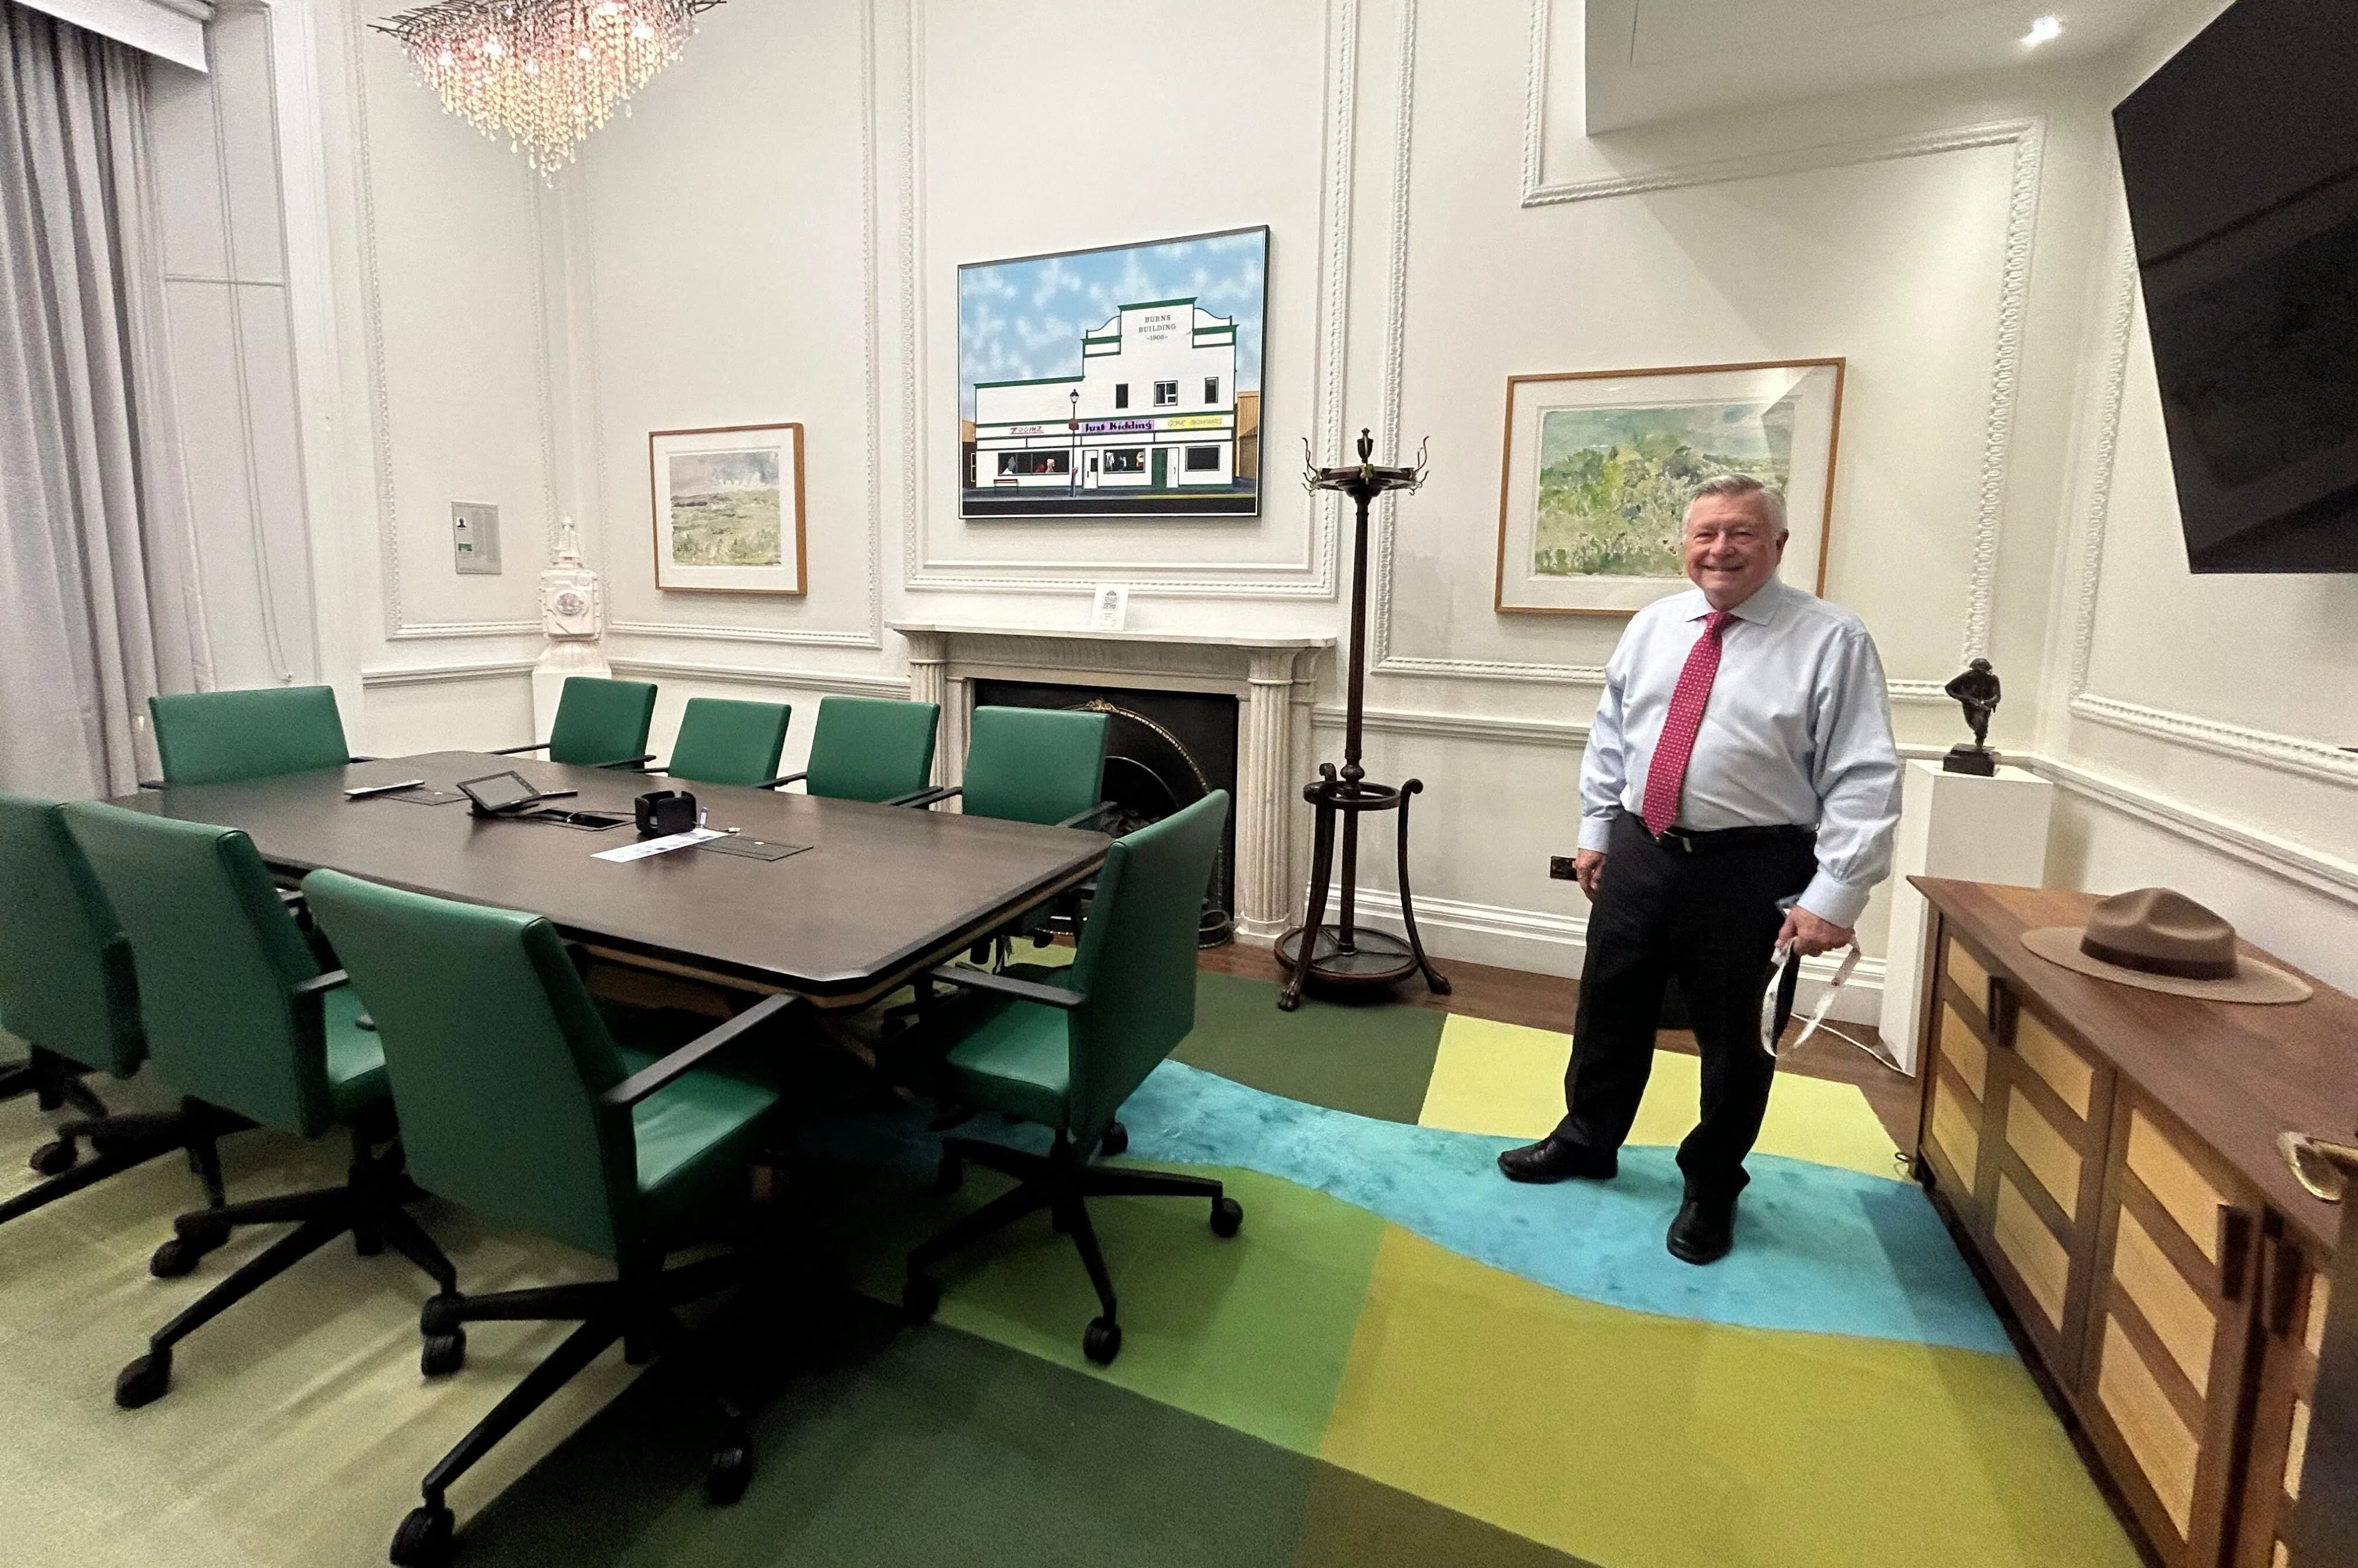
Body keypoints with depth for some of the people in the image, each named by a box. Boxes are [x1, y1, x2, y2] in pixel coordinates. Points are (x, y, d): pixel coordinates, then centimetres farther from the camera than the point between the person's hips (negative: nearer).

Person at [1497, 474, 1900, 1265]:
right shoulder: (1653, 625, 7)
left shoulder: (1831, 639, -8)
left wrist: (1834, 896, -16)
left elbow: (1865, 778, -11)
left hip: (1750, 870, -4)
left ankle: (1711, 1188, 34)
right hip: (1638, 852, 4)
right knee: (1609, 1010, 17)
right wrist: (1596, 830, 11)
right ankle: (1585, 1139, 40)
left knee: (1733, 1038, 11)